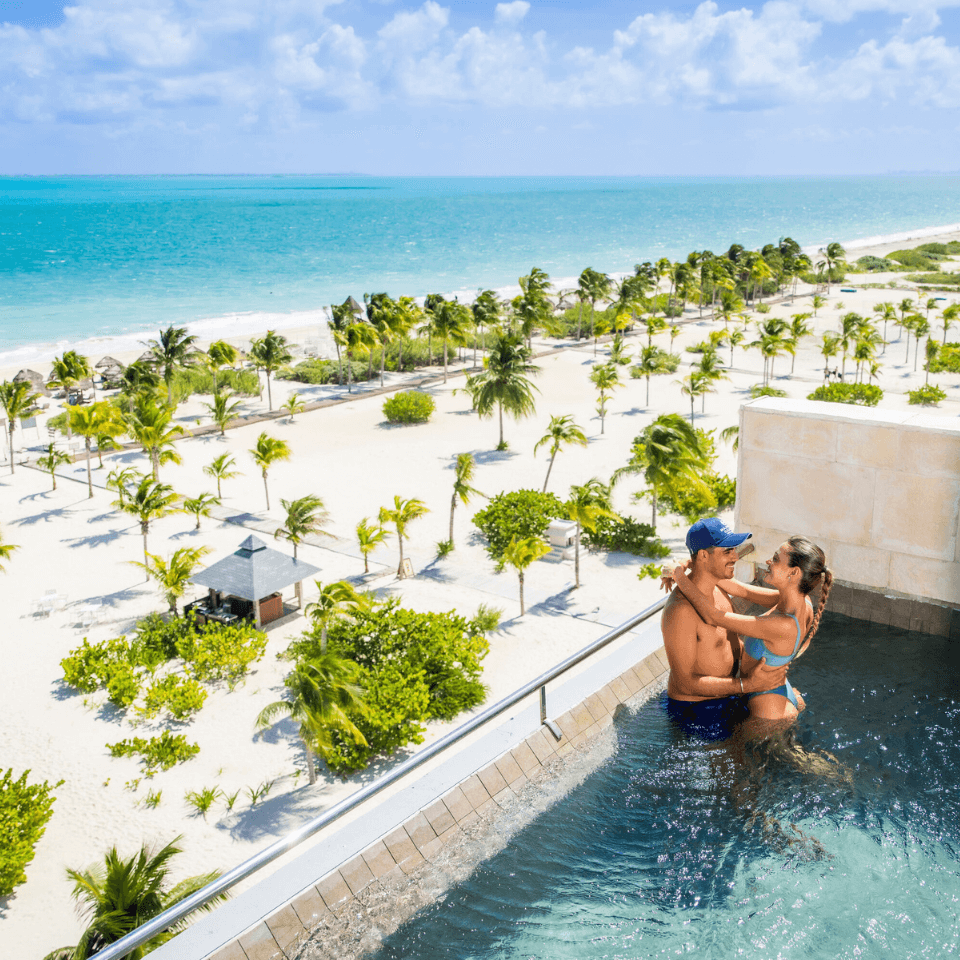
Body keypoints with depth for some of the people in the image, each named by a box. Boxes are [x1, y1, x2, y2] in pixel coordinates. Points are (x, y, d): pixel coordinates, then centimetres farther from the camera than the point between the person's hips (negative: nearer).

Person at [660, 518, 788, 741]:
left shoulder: (719, 590, 1)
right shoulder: (681, 611, -29)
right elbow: (685, 683, -28)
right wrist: (747, 685, -28)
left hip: (724, 696, 9)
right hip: (696, 711, -9)